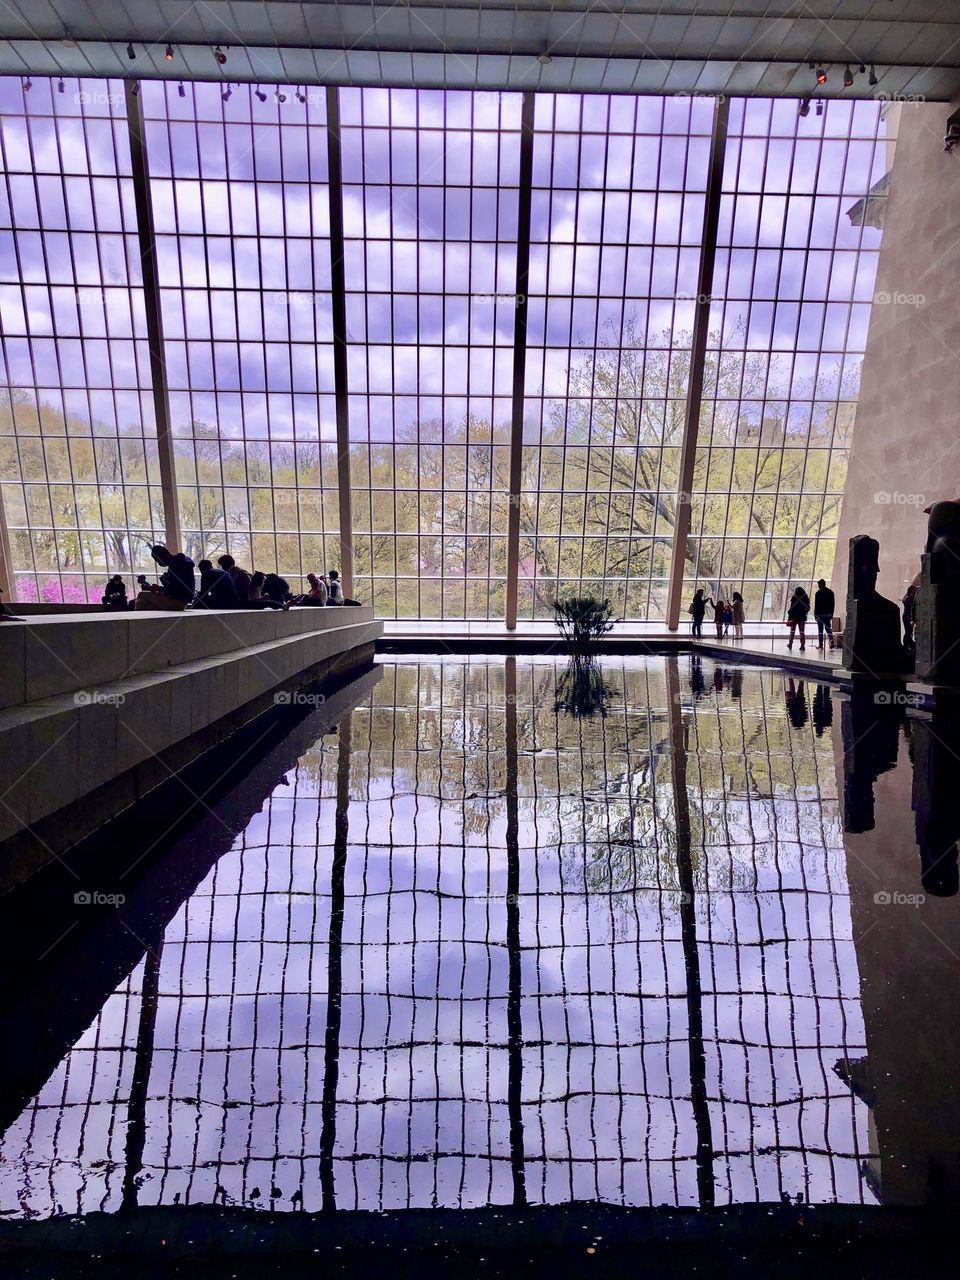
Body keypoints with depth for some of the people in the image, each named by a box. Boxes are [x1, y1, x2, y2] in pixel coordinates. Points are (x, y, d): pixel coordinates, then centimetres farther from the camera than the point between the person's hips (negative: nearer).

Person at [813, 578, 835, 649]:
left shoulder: (818, 593, -9)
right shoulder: (831, 592, 7)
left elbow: (816, 604, -11)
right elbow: (833, 604, 10)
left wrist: (815, 614, -4)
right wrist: (831, 614, 16)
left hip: (820, 614, -4)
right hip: (828, 614, 4)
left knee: (820, 629, 1)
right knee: (828, 628, 13)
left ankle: (820, 644, 3)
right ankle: (831, 639, -11)